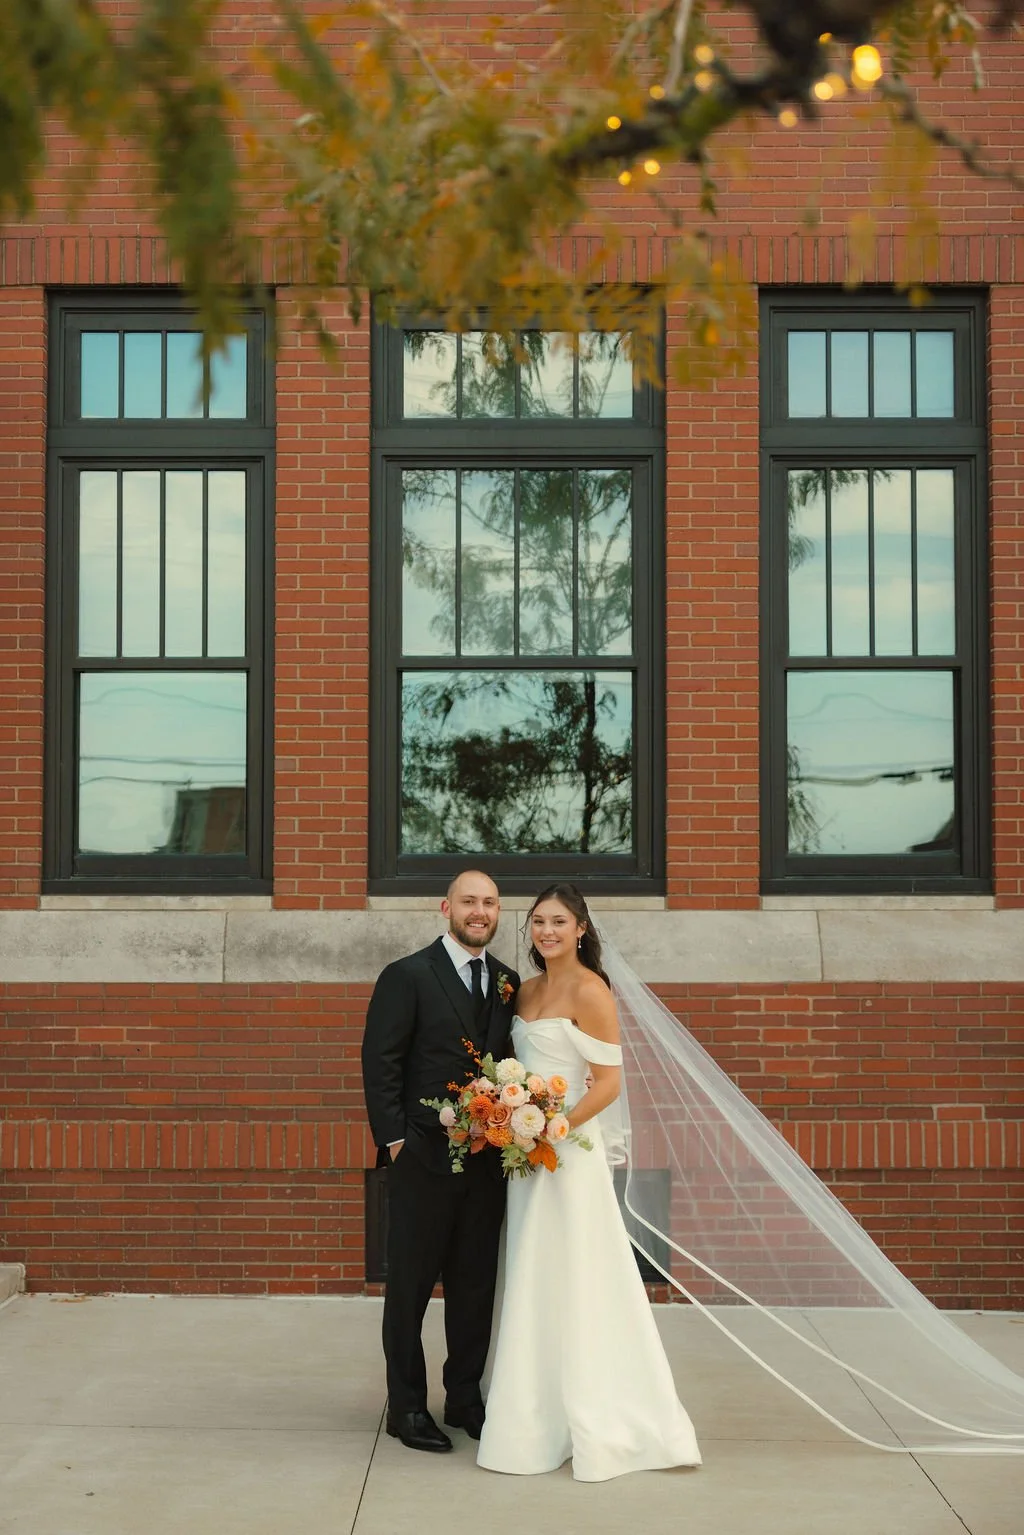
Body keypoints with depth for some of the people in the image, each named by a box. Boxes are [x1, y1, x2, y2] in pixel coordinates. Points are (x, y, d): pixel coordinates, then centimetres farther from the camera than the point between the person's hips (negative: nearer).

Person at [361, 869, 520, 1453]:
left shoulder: (508, 982, 10)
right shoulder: (408, 976, -5)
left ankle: (466, 1398, 25)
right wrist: (394, 1138, -11)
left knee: (476, 1284, 12)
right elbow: (381, 1064, -7)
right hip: (425, 1158, -5)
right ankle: (407, 1406, 16)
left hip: (488, 1160, 5)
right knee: (411, 1285, 5)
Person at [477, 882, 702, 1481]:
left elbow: (608, 1082, -15)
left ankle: (594, 1425, 9)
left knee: (570, 1285, -2)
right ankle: (544, 1416, 21)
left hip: (569, 1148, -8)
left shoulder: (589, 991, -12)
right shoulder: (527, 989, 12)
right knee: (532, 1285, 11)